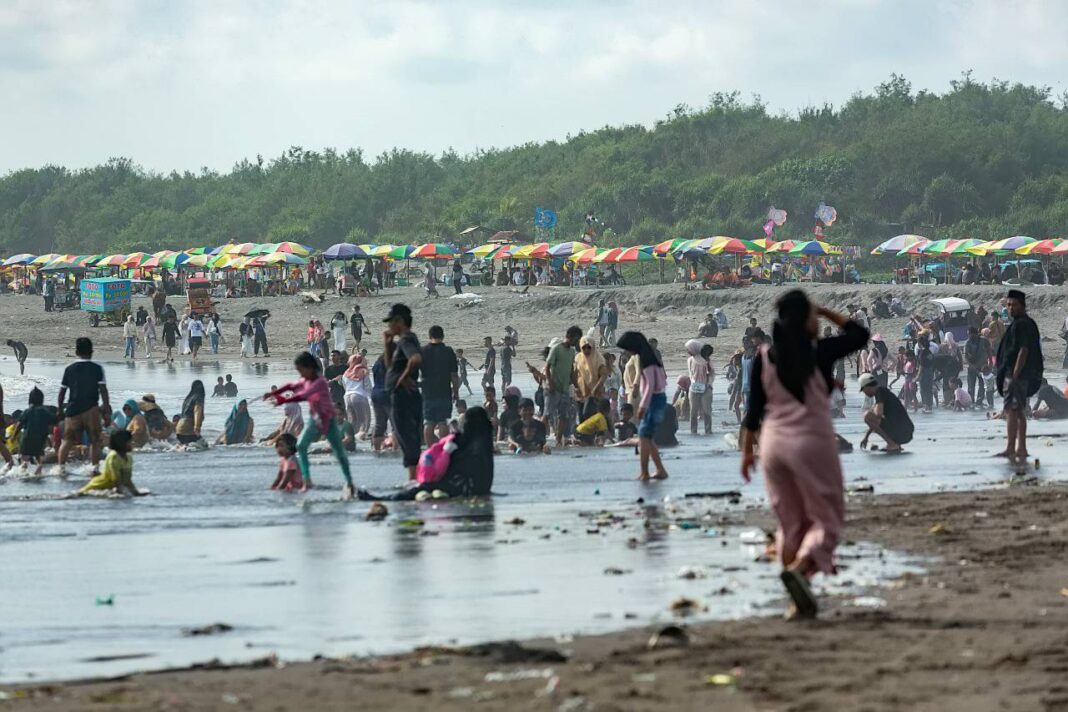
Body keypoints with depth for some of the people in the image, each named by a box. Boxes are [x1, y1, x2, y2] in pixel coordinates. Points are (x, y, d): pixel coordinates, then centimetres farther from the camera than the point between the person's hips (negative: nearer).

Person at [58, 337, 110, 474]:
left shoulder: (69, 369, 6)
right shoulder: (97, 368, 0)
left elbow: (62, 392, 8)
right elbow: (103, 391, -4)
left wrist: (60, 410, 20)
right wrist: (107, 411, -2)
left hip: (73, 410, 2)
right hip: (91, 409, -2)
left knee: (67, 441, 9)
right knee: (94, 441, 6)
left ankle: (60, 468, 2)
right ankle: (94, 468, -3)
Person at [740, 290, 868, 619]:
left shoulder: (765, 356, 1)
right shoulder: (820, 352, -9)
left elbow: (754, 409, 2)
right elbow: (860, 335, 8)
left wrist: (747, 450, 8)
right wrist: (828, 313, 11)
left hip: (774, 443, 4)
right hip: (812, 443, -4)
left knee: (791, 523, 15)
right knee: (827, 519, 4)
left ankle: (801, 599, 14)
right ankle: (799, 569, -24)